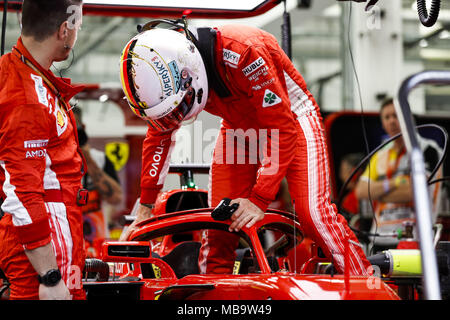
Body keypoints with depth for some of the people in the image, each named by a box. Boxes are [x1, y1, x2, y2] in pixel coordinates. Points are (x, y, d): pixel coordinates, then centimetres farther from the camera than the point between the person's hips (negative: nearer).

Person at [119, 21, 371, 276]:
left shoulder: (242, 53, -39)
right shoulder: (165, 79, -20)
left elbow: (282, 130, -33)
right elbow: (159, 135, -2)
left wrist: (259, 201, -34)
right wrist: (145, 209, -2)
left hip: (289, 117, -5)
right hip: (240, 128, 6)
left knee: (313, 213, -19)